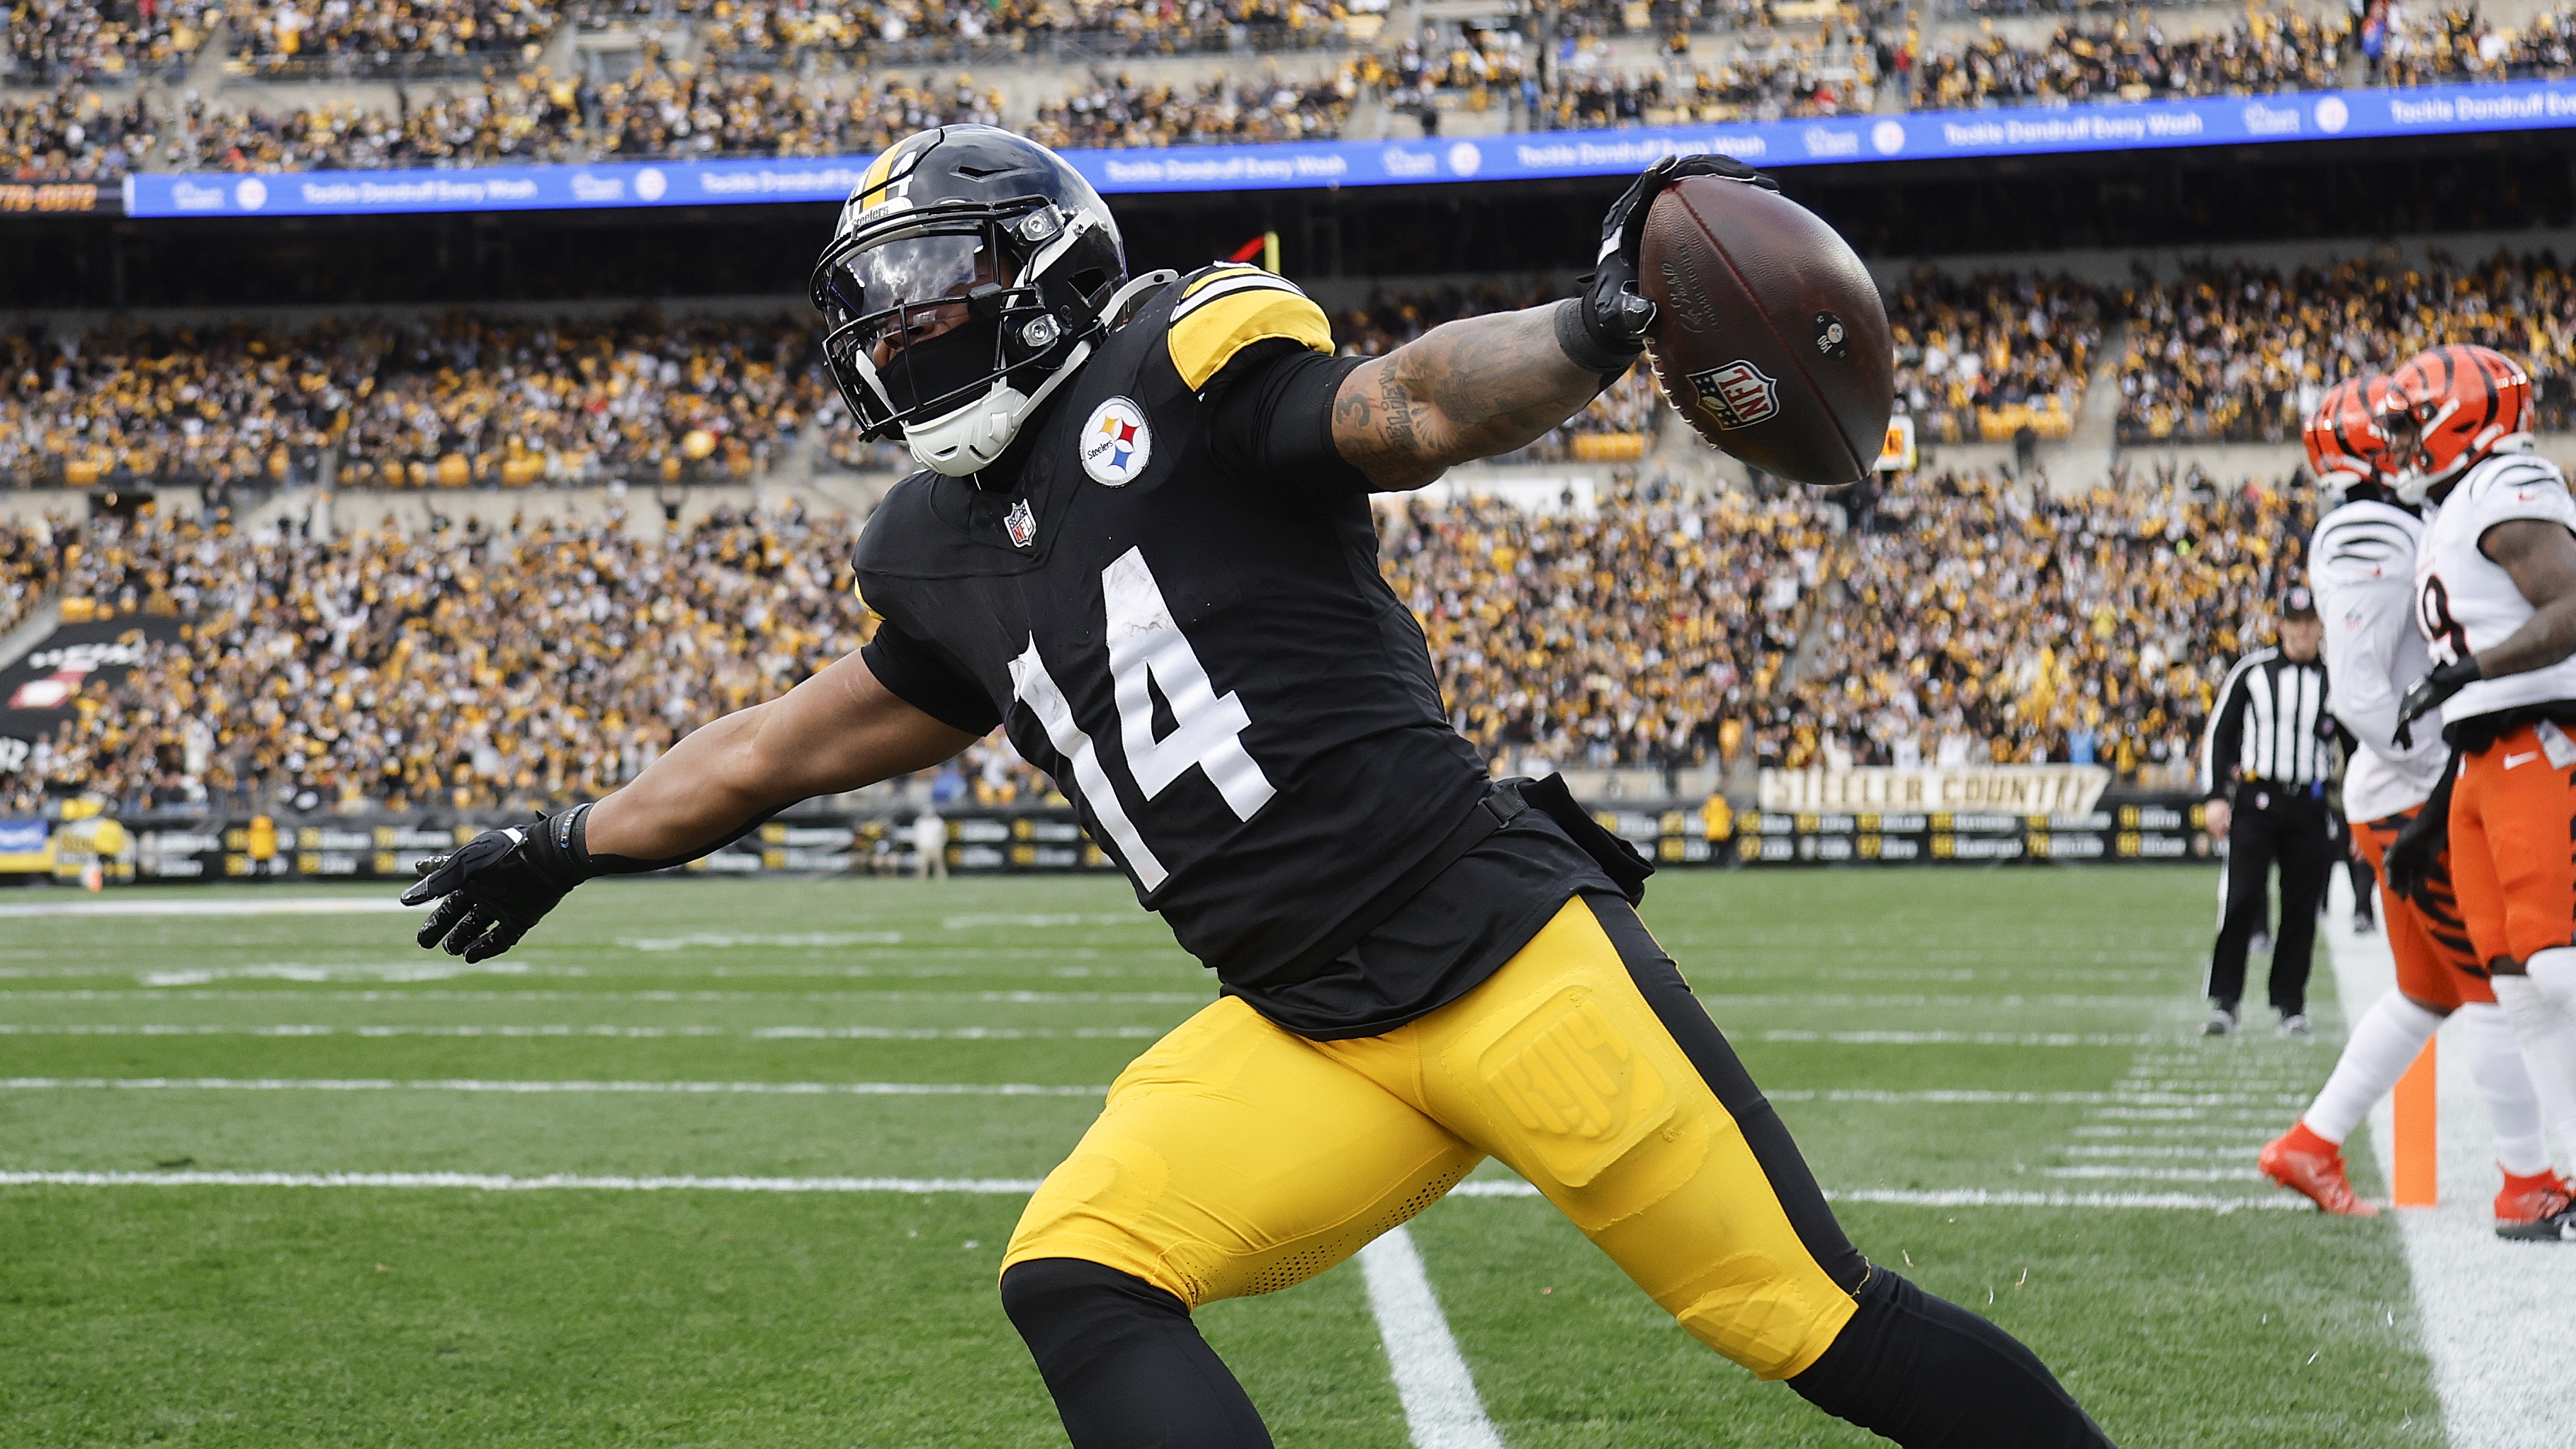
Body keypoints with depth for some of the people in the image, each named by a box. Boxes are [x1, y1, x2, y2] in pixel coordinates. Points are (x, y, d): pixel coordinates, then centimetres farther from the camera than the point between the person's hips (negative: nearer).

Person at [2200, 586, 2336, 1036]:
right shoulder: (2252, 672, 3)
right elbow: (2219, 734, 6)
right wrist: (2216, 796, -3)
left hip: (2309, 810, 2)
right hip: (2255, 802, -2)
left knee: (2301, 909, 4)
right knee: (2241, 901, -11)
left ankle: (2291, 1005, 14)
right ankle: (2224, 1001, -5)